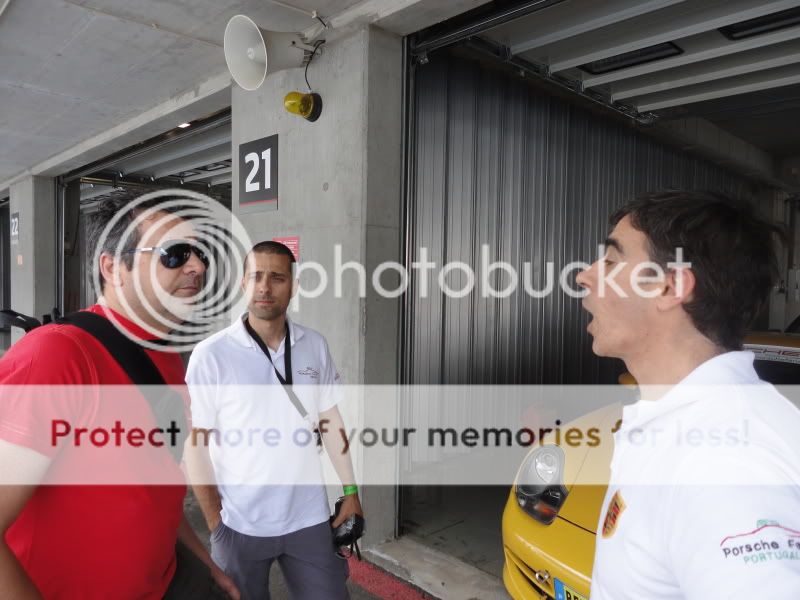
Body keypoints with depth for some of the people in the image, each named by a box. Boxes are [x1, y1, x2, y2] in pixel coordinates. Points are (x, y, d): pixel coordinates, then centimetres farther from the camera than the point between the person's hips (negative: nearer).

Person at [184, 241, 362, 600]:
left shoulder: (315, 346, -2)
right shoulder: (210, 355, -13)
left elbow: (330, 422, 6)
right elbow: (196, 444, -9)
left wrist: (350, 490, 6)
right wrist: (215, 523, -7)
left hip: (309, 518, 3)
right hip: (240, 525, -2)